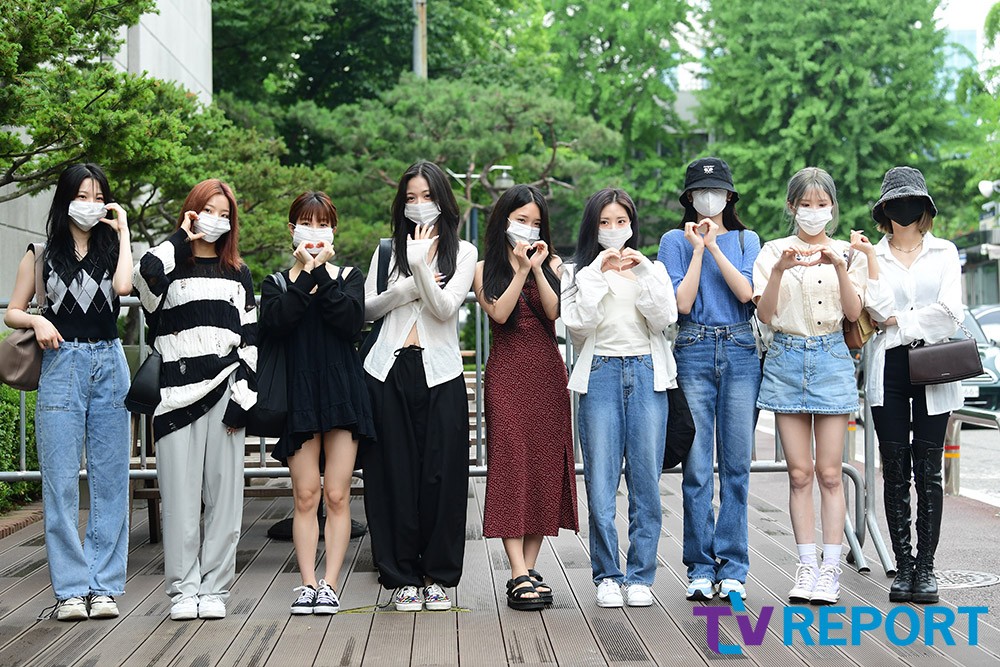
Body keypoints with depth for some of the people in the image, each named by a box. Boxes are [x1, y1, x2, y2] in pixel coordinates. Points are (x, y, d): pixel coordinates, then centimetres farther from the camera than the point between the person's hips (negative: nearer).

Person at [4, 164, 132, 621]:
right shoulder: (41, 255, 10)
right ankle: (70, 588, 1)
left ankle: (104, 585, 7)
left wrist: (123, 231, -2)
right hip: (61, 366, -1)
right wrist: (37, 321, -10)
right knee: (61, 482, -4)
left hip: (109, 366, 1)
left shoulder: (110, 249, 12)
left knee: (109, 481, 1)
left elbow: (123, 287, -10)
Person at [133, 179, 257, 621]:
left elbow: (250, 341, 11)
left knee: (223, 492, 1)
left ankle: (214, 587, 9)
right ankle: (183, 589, 7)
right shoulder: (170, 267, 8)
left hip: (225, 391, 2)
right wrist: (182, 237, -3)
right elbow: (145, 272, -19)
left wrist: (243, 397, 0)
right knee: (180, 494, -2)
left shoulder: (238, 275, 16)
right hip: (178, 392, -2)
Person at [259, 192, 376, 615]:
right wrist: (303, 275, -9)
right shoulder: (277, 284, 11)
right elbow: (273, 326, -10)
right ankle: (307, 584, 3)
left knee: (337, 496, -2)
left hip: (342, 393, 0)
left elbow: (352, 321, -9)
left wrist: (323, 273, -9)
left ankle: (329, 584, 1)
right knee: (305, 496, -1)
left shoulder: (349, 277, 11)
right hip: (298, 394, 0)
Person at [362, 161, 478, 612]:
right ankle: (402, 577, 9)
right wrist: (408, 289, -7)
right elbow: (367, 308, 7)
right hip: (390, 371, 2)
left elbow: (446, 308, -6)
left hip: (439, 374, -1)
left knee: (441, 474, -1)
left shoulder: (462, 252, 7)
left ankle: (438, 575, 9)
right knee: (395, 474, 2)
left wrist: (421, 264, -16)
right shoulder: (388, 250, 14)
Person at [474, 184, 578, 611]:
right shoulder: (486, 270, 7)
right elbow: (499, 313, -9)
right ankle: (520, 574, -14)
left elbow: (555, 312, -4)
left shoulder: (551, 264, 12)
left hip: (547, 371, 3)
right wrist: (521, 271, -11)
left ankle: (529, 566, 4)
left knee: (546, 464, -1)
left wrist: (538, 268, -10)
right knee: (511, 464, -10)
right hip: (507, 372, -3)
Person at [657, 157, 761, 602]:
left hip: (740, 352, 1)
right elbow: (682, 302, -4)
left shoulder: (746, 240, 12)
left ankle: (732, 568, 7)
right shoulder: (675, 241, 8)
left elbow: (746, 292, -5)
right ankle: (700, 568, 5)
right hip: (693, 353, -1)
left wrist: (714, 247, -7)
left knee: (736, 463, 1)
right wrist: (698, 250, -5)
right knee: (696, 467, -2)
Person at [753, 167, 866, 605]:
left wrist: (839, 267, -17)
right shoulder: (773, 252, 7)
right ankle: (807, 566, 8)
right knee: (799, 472, 2)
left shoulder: (847, 253, 8)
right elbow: (764, 314, -2)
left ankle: (830, 569, 2)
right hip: (786, 359, 1)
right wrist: (780, 270, -17)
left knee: (829, 472, -2)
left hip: (832, 358, -1)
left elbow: (854, 313, -3)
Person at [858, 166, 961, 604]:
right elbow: (879, 310, -6)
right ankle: (903, 566, 6)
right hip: (889, 371, 0)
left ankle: (926, 567, 4)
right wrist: (868, 258, -9)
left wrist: (899, 321, -5)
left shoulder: (944, 252, 10)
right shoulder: (872, 253, 10)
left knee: (928, 471, 0)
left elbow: (949, 311, -4)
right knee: (895, 472, 1)